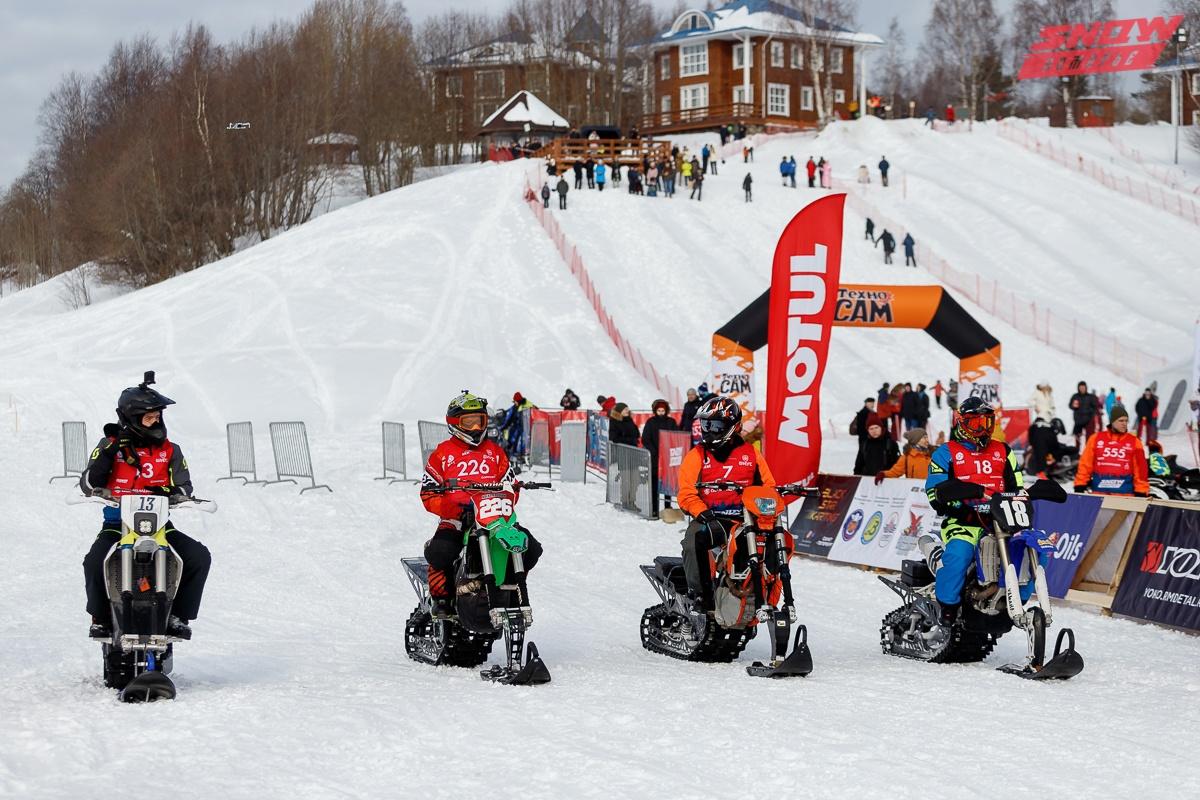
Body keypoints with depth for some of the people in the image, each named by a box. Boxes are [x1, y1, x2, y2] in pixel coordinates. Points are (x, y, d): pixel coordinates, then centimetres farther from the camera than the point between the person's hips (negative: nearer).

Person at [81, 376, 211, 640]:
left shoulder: (169, 451, 8)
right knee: (94, 561, -31)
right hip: (117, 525, -2)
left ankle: (178, 616, -6)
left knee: (200, 557, -19)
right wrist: (108, 452, -17)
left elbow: (184, 487, 5)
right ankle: (100, 618, -7)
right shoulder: (111, 446, 2)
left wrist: (166, 494, -19)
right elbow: (88, 484, -4)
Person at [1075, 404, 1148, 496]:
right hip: (1098, 492, 1)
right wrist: (1080, 486, 3)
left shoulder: (1134, 442, 4)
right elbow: (1085, 464, 7)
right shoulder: (1096, 438, 6)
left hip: (1124, 495, -1)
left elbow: (1140, 468, 3)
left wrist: (1141, 492, -1)